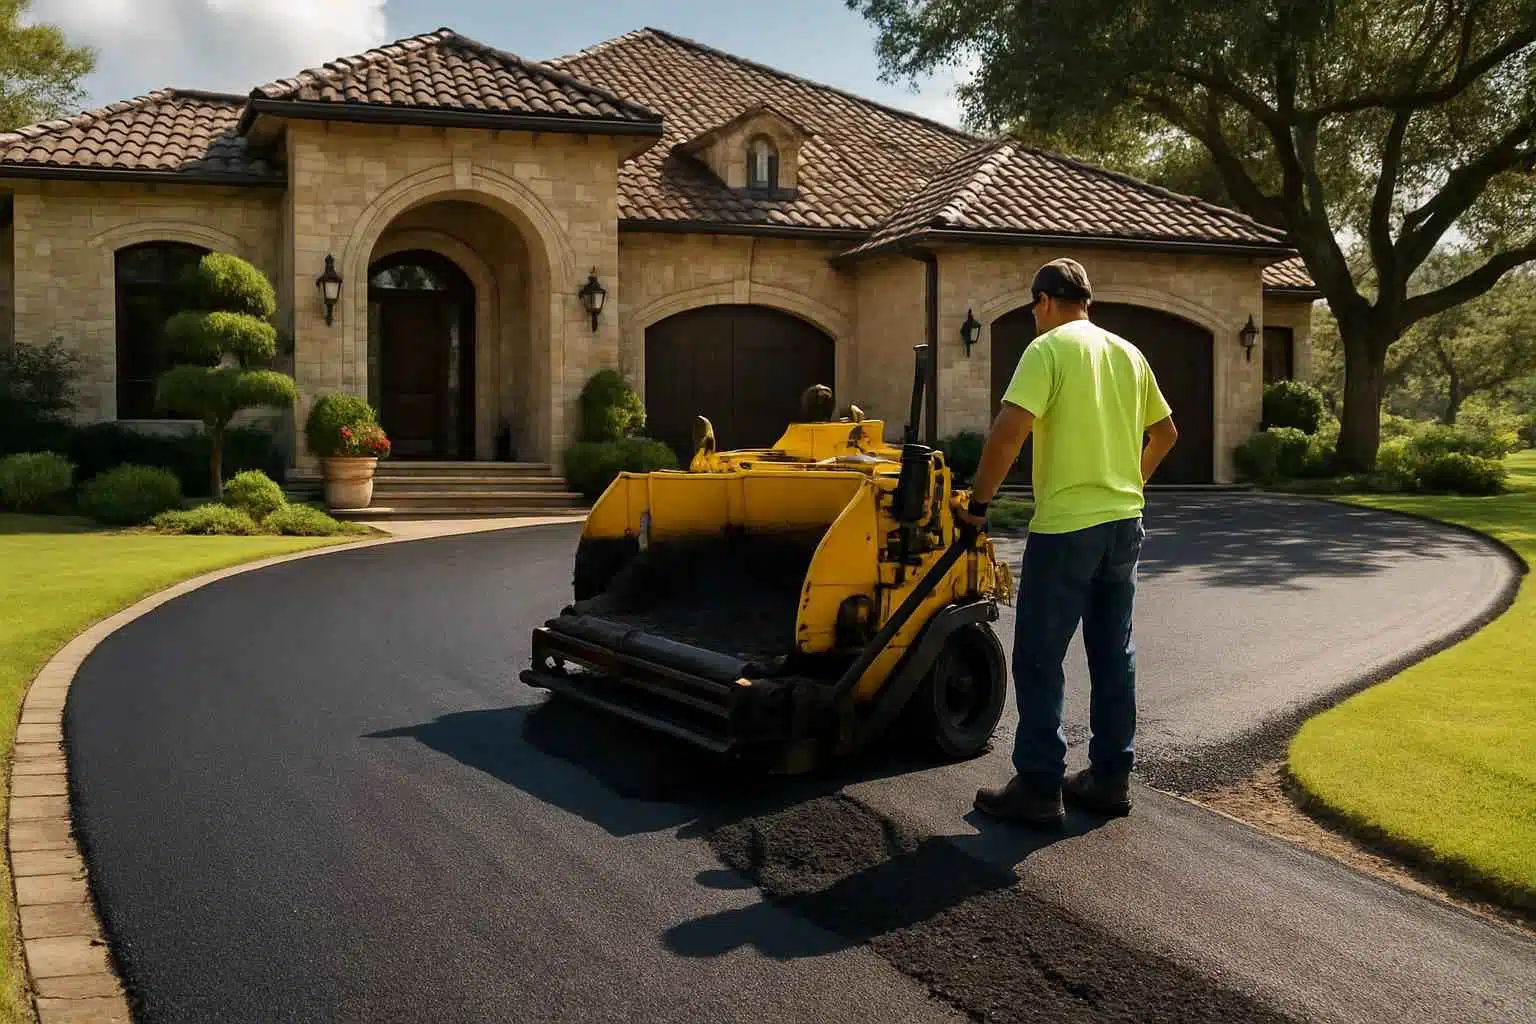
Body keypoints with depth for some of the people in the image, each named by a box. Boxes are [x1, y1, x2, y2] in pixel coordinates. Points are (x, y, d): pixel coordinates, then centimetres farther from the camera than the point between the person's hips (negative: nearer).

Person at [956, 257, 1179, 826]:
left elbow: (1010, 429, -21)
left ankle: (1038, 788, 4)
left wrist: (978, 502, -12)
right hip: (1124, 523, 7)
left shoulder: (1049, 349, -9)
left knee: (1039, 660, 0)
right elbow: (1166, 431, 22)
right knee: (1114, 656, 13)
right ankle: (1110, 778, 20)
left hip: (1066, 527, -7)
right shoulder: (1128, 353, 13)